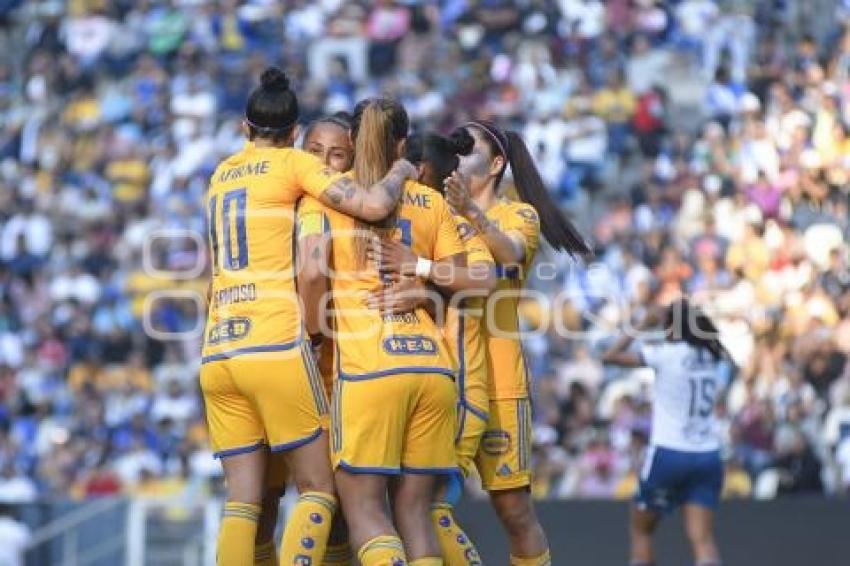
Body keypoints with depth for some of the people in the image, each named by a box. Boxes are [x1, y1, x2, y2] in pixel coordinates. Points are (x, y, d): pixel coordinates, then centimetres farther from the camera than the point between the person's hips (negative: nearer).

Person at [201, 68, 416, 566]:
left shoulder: (222, 175, 21)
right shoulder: (291, 163, 3)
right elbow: (373, 206, -8)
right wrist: (401, 170, 10)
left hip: (218, 352, 6)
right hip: (276, 346, -6)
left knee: (243, 500, 3)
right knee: (319, 489, 0)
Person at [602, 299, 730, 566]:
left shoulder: (666, 354, -9)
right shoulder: (713, 357, 5)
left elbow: (610, 356, -3)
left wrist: (644, 325, 4)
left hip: (668, 453, -4)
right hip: (708, 456, 4)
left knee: (640, 529, 16)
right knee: (702, 538, -4)